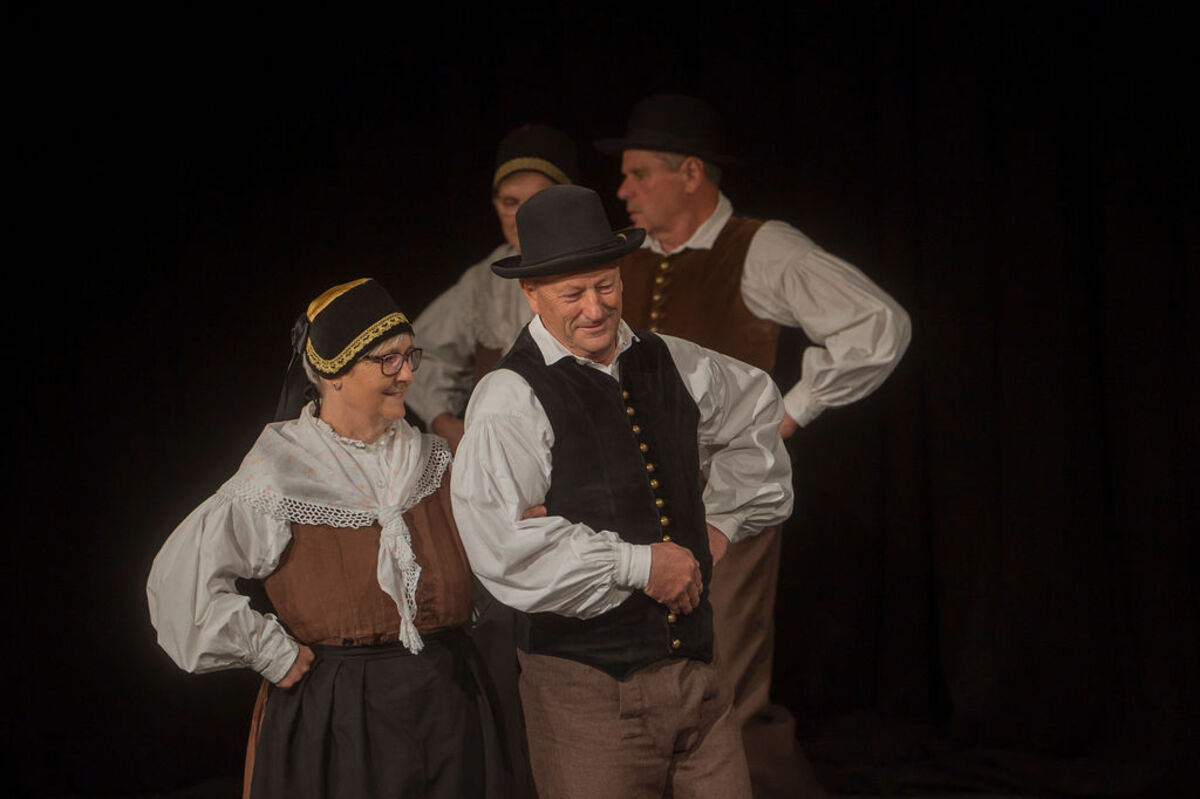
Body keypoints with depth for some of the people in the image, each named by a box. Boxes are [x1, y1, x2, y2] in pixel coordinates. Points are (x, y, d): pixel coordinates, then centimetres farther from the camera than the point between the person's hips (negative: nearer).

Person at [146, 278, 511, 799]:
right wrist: (272, 654, -9)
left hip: (447, 707, 5)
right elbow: (180, 579, -11)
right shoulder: (277, 476, -10)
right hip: (333, 714, -4)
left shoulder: (433, 462, 7)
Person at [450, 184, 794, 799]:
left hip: (693, 670, 5)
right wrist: (637, 564, -15)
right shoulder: (510, 397, -10)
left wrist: (723, 517, 20)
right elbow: (502, 545, -22)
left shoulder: (670, 364, 10)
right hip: (584, 685, -5)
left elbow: (756, 408, 31)